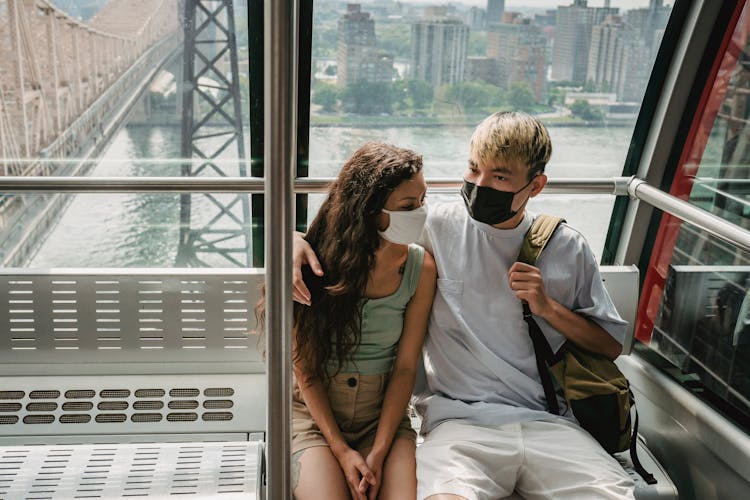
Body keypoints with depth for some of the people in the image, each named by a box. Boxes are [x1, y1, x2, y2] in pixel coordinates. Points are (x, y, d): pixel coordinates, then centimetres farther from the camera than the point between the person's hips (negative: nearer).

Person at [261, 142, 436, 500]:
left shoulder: (420, 267, -6)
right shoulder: (318, 260, -11)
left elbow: (405, 367, -4)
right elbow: (305, 367, -6)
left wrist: (378, 454, -11)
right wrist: (341, 450, -12)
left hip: (383, 413, 2)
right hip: (315, 412, -1)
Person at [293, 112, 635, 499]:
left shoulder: (568, 248, 10)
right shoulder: (438, 227, 5)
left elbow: (612, 345, 16)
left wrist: (548, 308, 0)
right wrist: (298, 239, -9)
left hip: (547, 422, 3)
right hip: (458, 421, -2)